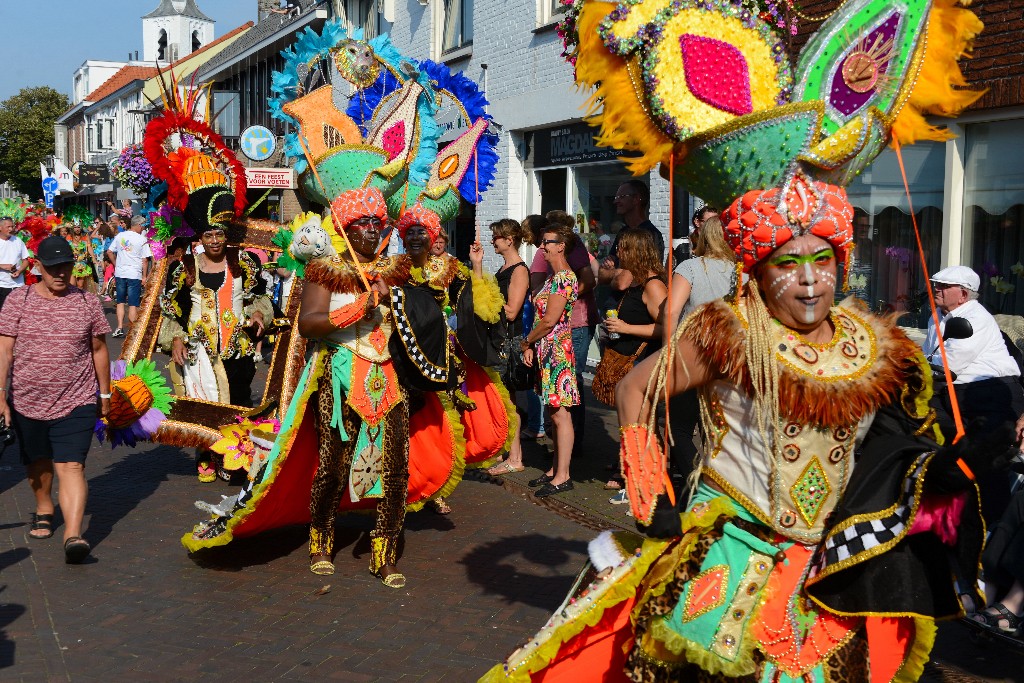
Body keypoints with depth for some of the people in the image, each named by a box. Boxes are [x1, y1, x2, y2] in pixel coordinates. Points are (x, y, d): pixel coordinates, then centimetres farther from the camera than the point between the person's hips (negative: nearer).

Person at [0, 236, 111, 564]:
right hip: (27, 401, 2)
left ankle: (73, 535, -20)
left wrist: (104, 393, 12)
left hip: (76, 402, -2)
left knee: (71, 466, -13)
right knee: (38, 462, 19)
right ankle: (43, 511, 44)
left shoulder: (87, 302, 0)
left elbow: (99, 349, 8)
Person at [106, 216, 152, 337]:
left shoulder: (120, 236, 6)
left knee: (120, 302, 14)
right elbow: (145, 260, -9)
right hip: (134, 275, -4)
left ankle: (120, 328, 8)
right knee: (133, 305, 0)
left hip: (120, 273, 4)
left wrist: (116, 265, 18)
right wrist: (145, 276, -3)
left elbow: (109, 252, 9)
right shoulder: (142, 239, -8)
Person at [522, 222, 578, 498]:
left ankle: (562, 476, -4)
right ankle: (556, 468, 21)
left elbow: (549, 321, -19)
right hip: (548, 351, 10)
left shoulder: (564, 278, -15)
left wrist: (526, 341, -5)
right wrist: (531, 347, 9)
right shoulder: (554, 277, 15)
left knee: (560, 413, -7)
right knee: (555, 411, 14)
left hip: (557, 351, -10)